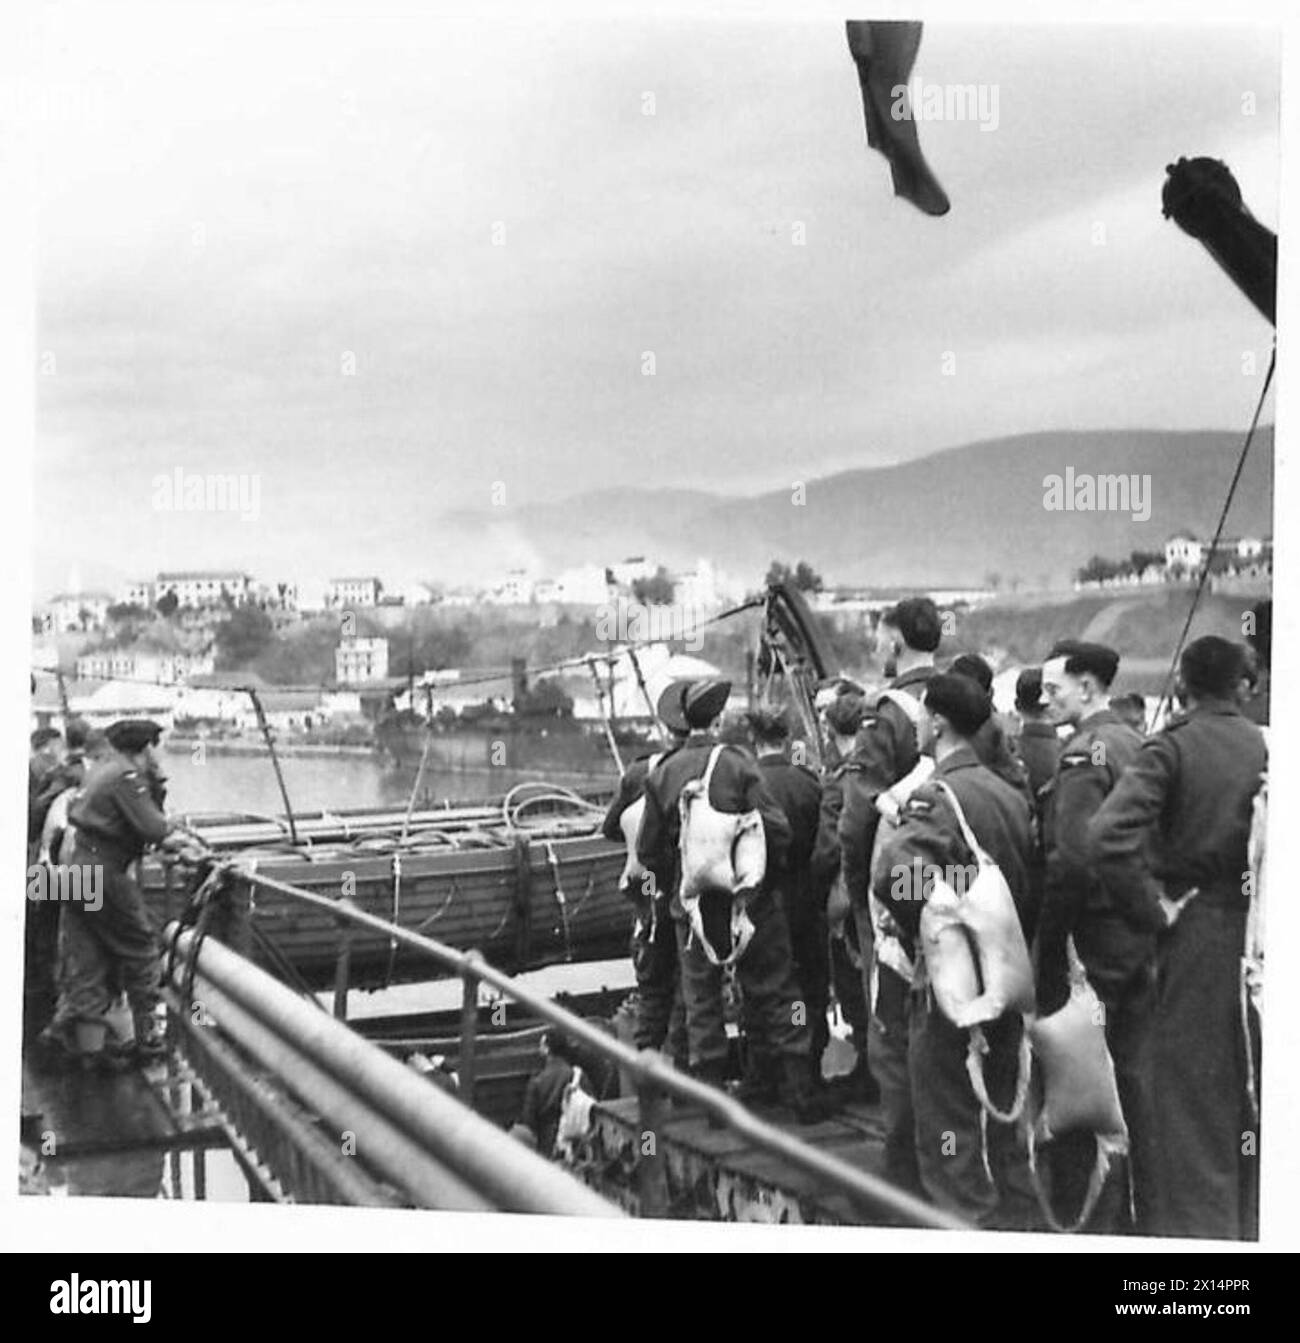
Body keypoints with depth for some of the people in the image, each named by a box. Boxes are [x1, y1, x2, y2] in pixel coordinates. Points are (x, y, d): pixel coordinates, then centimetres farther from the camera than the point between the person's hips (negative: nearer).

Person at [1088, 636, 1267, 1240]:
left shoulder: (1171, 747, -10)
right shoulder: (1266, 745, 1)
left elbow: (1107, 835, -24)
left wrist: (1150, 910, -14)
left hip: (1193, 926, -4)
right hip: (1257, 930, 4)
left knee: (1188, 1084, 7)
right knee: (1251, 1084, 17)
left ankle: (1191, 1219, 14)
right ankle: (1249, 1218, 30)